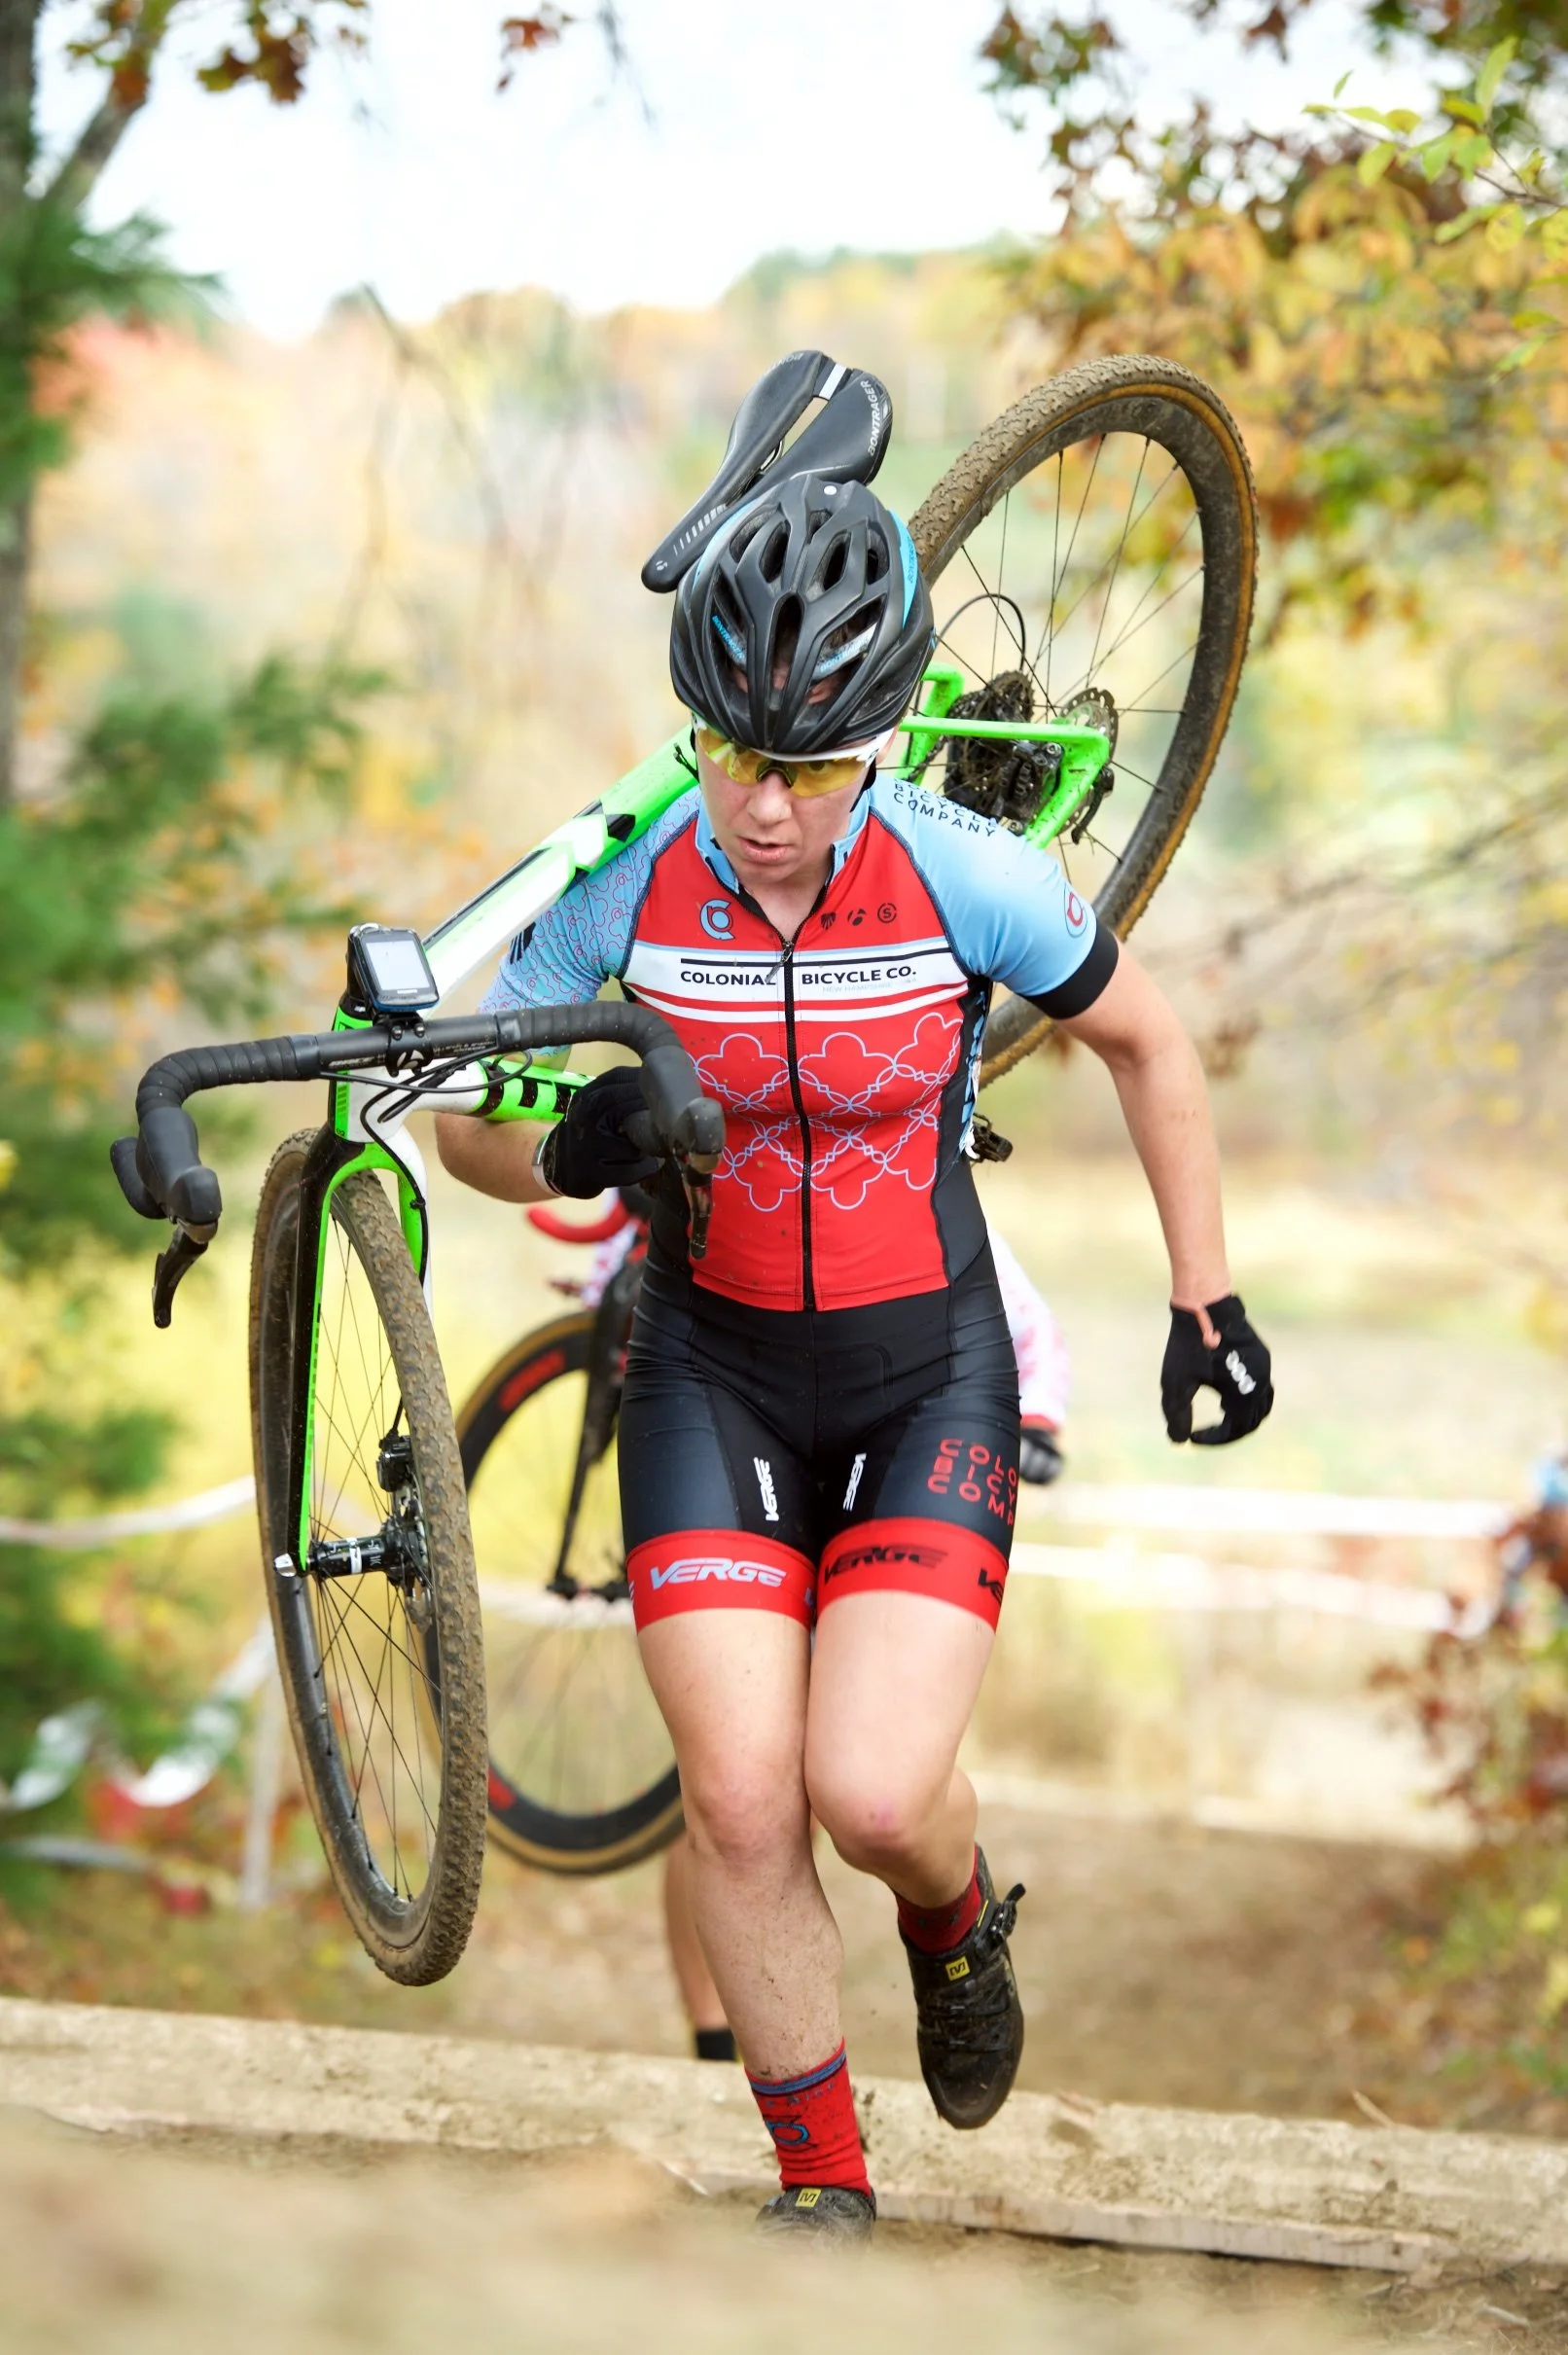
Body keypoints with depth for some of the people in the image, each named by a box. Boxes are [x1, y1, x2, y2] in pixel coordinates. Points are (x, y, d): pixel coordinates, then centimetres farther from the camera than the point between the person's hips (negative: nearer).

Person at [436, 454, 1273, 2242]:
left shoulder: (965, 876, -16)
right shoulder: (622, 885, -13)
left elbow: (1147, 1043, 2)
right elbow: (469, 1124, -1)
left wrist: (1206, 1302, 4)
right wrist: (572, 1153, -24)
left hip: (926, 1367, -1)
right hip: (714, 1369, 2)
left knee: (873, 1792, -16)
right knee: (741, 1802, -10)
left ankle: (957, 1917, 23)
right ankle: (822, 2191, 11)